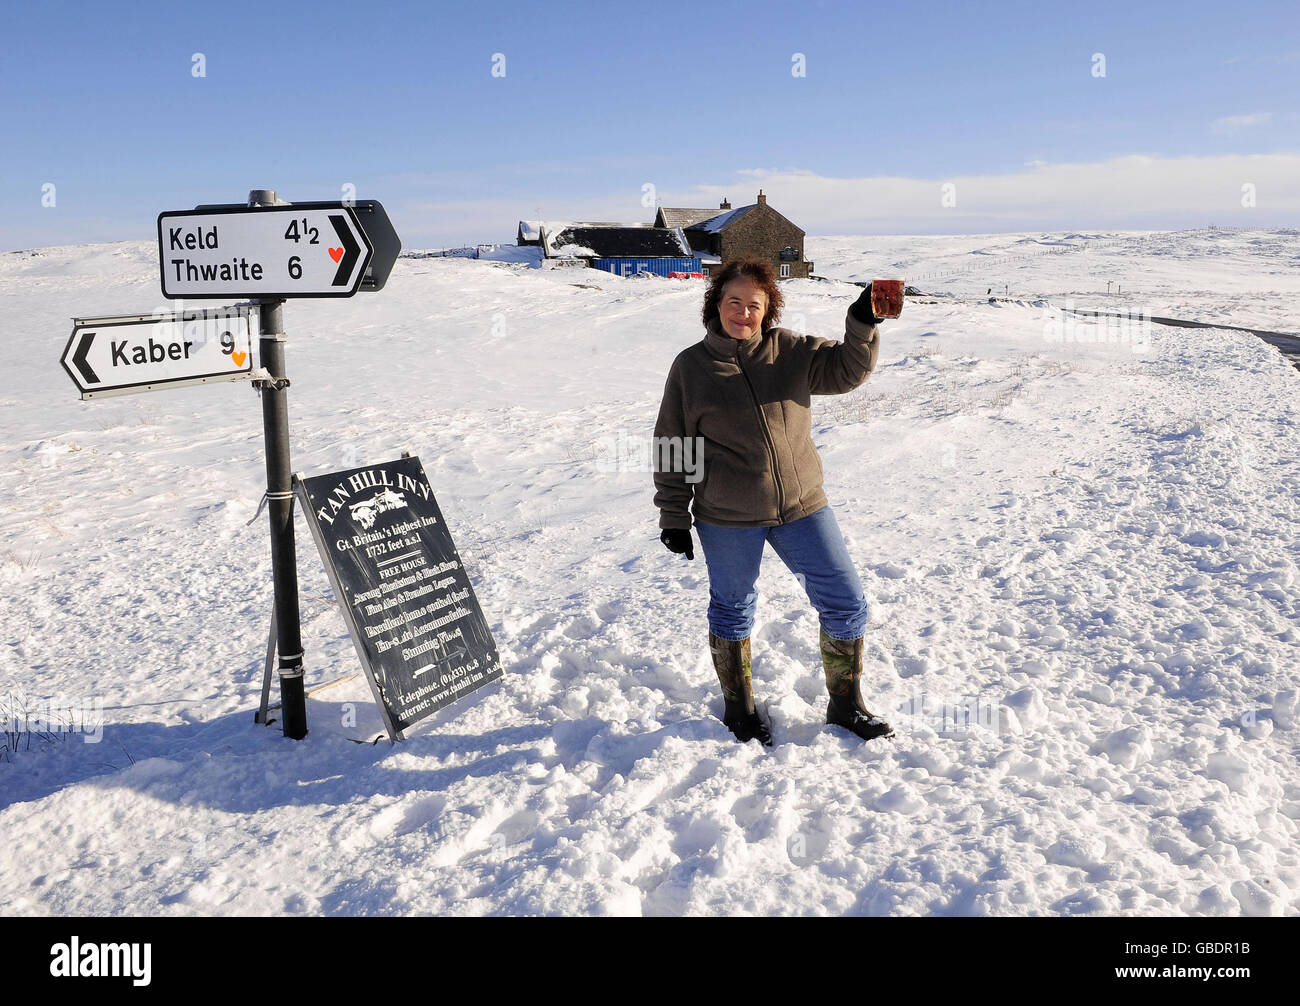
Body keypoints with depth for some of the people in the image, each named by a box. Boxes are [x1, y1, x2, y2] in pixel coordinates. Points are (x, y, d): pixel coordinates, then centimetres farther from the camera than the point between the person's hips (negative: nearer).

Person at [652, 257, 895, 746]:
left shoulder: (791, 352, 2)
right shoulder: (691, 366, -2)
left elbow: (846, 368, -4)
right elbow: (672, 447, 1)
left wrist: (863, 324, -23)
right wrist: (673, 516, 0)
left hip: (801, 506, 2)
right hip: (726, 520, -2)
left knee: (845, 603, 5)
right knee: (732, 611, 14)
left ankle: (846, 705, 26)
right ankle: (739, 708, 36)